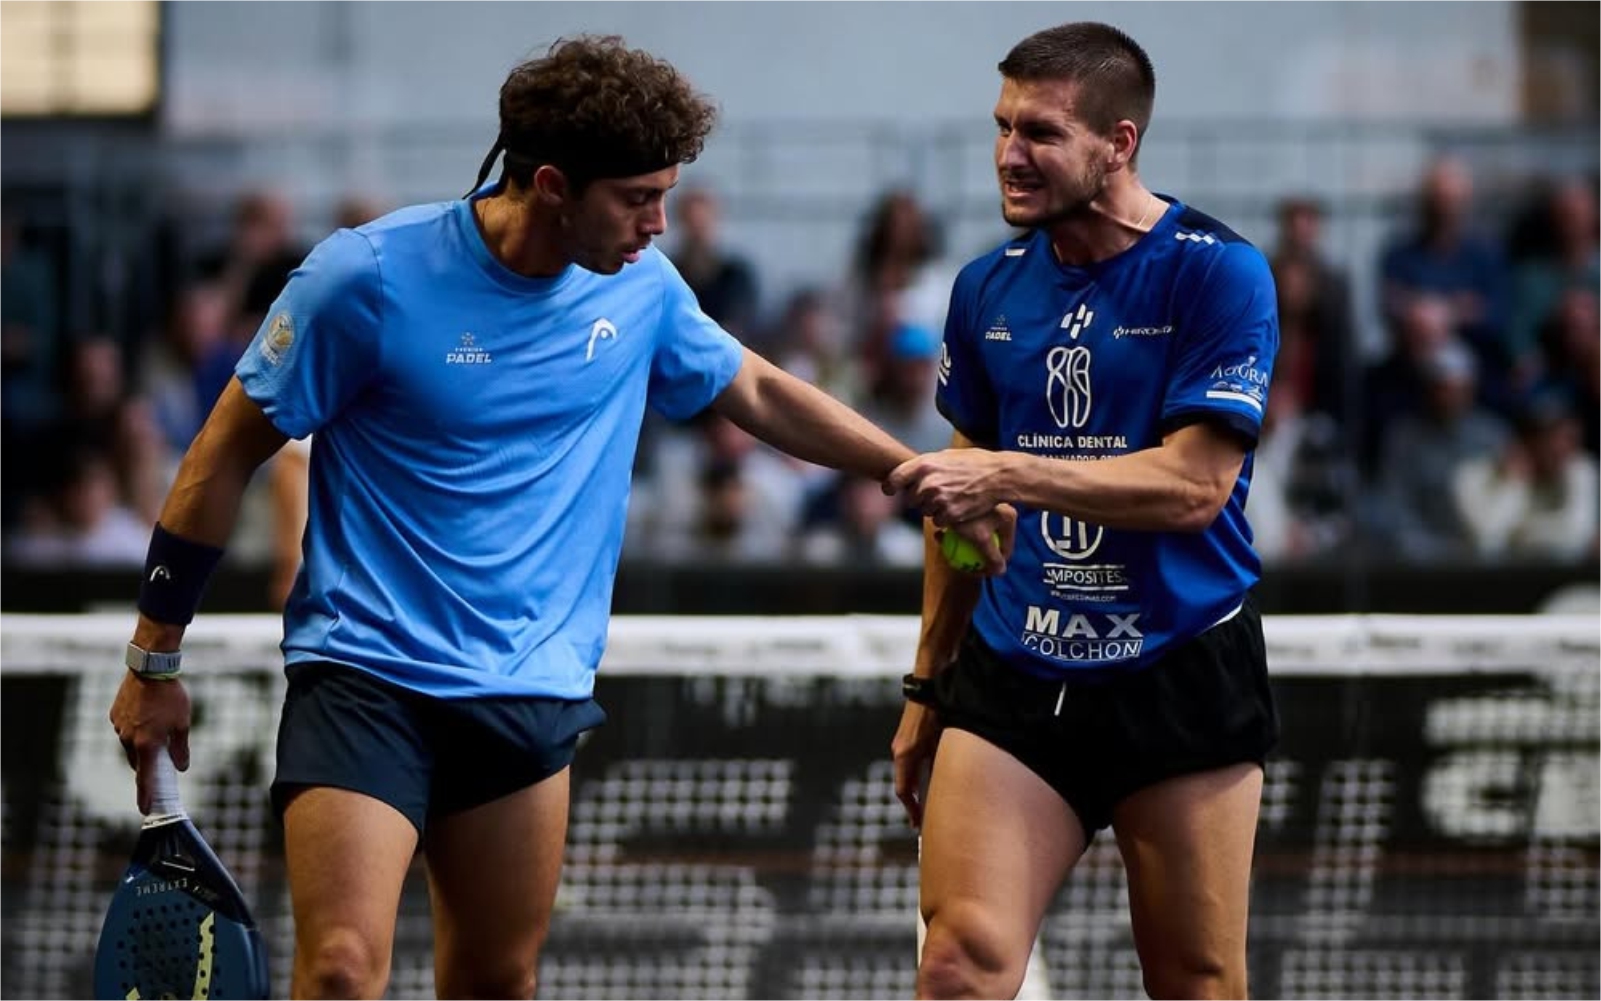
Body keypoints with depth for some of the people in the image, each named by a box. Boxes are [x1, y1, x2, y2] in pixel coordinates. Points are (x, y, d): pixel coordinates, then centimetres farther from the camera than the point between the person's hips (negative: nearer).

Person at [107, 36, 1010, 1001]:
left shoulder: (641, 287, 2)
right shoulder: (371, 277, -13)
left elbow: (757, 391, 22)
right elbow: (227, 454, -4)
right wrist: (155, 662, -2)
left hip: (532, 693, 5)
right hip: (365, 673, -5)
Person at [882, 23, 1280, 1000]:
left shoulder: (1219, 275, -8)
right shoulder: (987, 288, 9)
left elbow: (1194, 485, -16)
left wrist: (1008, 476, -24)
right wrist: (928, 682, 21)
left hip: (1183, 682, -4)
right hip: (1012, 679, 4)